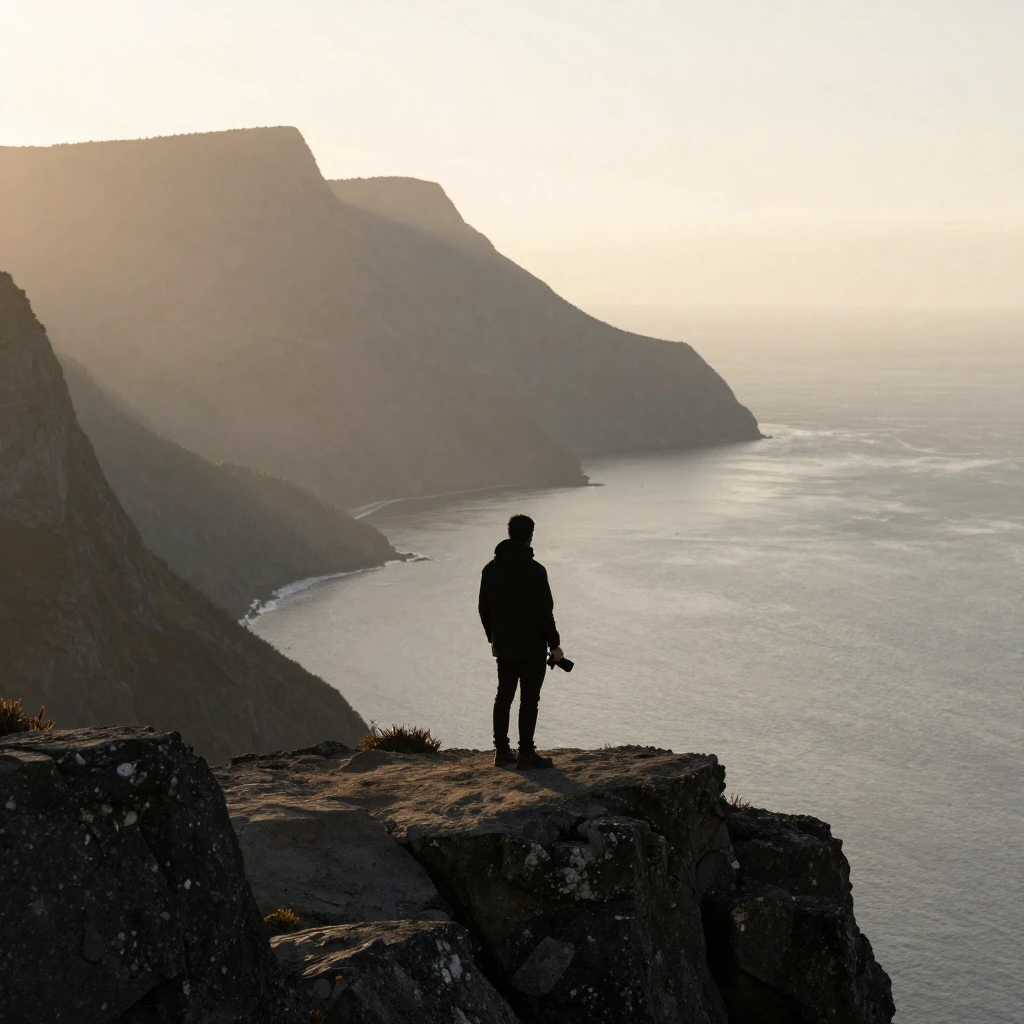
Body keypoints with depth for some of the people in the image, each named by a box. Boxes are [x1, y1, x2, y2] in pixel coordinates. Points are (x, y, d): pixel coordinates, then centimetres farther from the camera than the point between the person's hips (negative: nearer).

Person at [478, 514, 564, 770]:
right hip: (531, 646, -6)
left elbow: (484, 609, 12)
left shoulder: (490, 569, 4)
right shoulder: (534, 570, -17)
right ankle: (526, 753, 1)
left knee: (503, 696, 14)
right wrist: (554, 644, -8)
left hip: (503, 646, 6)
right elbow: (544, 611, -17)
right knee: (529, 699, -1)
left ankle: (501, 750, 18)